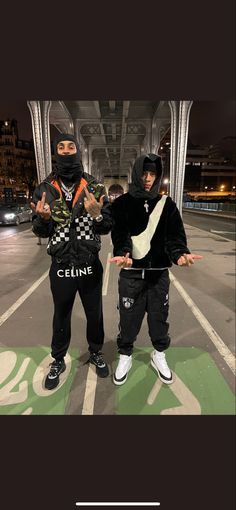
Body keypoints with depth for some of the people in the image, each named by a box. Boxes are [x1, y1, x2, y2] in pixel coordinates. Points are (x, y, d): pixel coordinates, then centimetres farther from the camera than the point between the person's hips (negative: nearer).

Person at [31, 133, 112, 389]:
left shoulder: (95, 188, -2)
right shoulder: (44, 189, -1)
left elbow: (107, 227, -3)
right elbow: (40, 232, 3)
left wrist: (97, 215, -24)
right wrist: (43, 218, -19)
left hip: (90, 266, 0)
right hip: (60, 267, 1)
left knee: (94, 314, 16)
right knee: (61, 316, 18)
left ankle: (95, 352, 43)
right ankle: (58, 360, 41)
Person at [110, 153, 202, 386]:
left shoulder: (166, 204, 4)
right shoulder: (122, 203, -1)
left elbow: (175, 234, -6)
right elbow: (119, 234, -13)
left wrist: (180, 253, -27)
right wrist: (122, 253, -34)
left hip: (159, 273, 2)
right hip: (131, 274, -1)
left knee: (159, 316, 16)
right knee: (128, 318, 10)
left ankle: (159, 355, 41)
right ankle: (125, 356, 36)